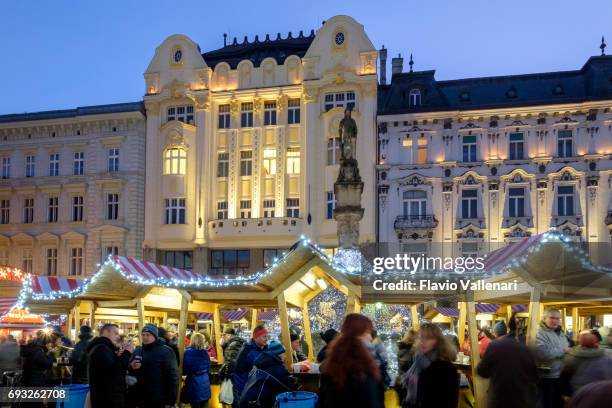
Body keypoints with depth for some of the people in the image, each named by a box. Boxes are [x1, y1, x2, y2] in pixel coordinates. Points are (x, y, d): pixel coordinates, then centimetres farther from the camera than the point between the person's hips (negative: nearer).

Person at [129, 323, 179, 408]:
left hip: (159, 401, -5)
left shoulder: (165, 351, -8)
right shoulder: (137, 351, 10)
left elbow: (172, 376, -10)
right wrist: (132, 368, -6)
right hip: (140, 399, 5)